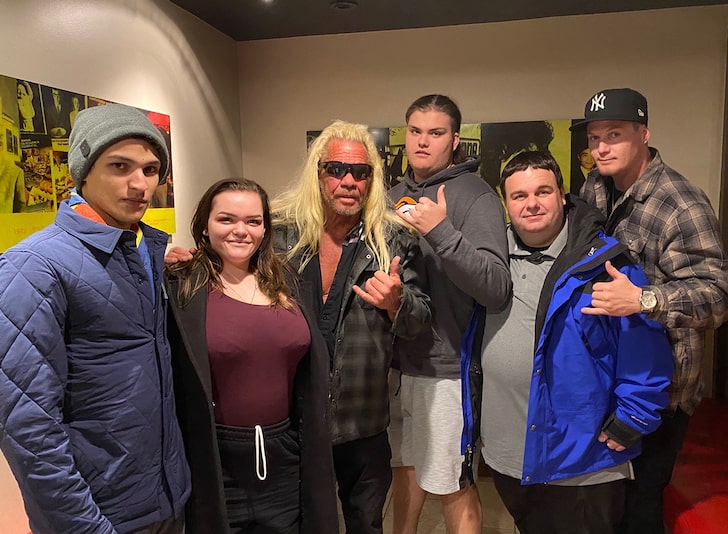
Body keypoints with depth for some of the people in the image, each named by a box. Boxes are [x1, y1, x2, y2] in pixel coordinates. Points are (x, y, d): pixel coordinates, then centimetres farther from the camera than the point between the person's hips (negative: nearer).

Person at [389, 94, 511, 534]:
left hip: (447, 367, -6)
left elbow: (496, 289, -23)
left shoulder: (476, 196, -12)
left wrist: (440, 231, -32)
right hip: (397, 360, 7)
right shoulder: (396, 196, 9)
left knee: (454, 485, 10)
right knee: (405, 466, 23)